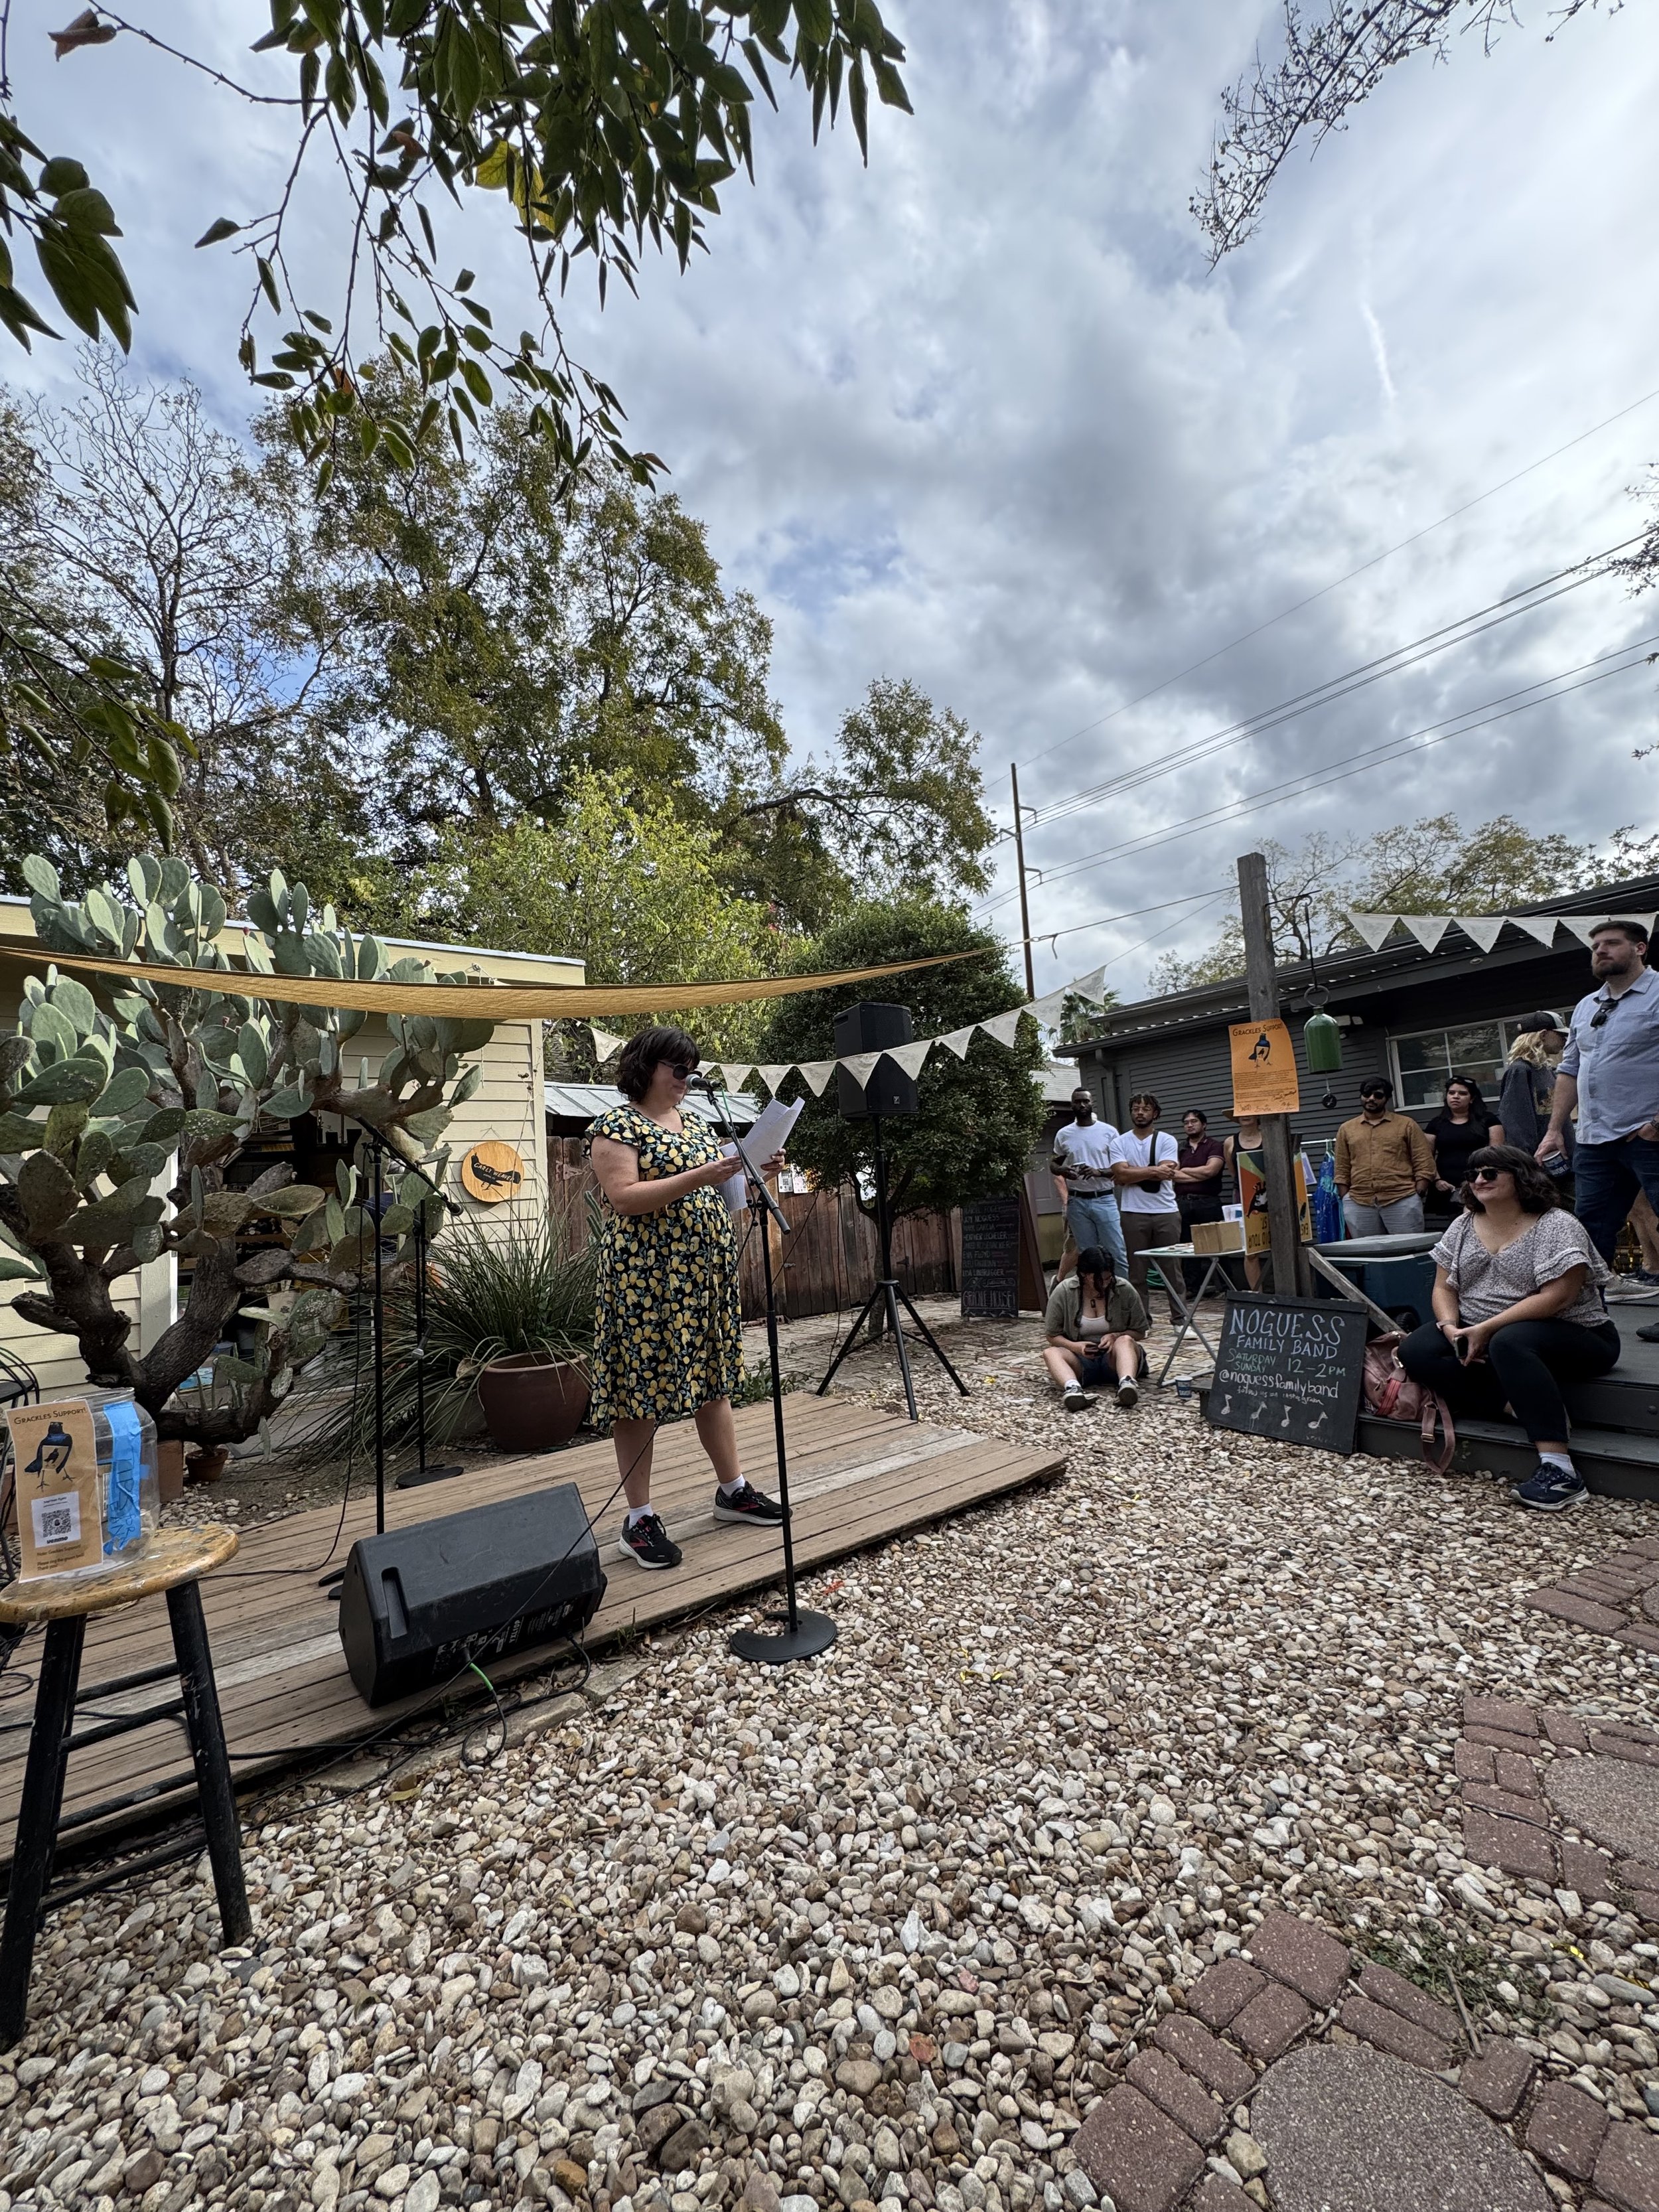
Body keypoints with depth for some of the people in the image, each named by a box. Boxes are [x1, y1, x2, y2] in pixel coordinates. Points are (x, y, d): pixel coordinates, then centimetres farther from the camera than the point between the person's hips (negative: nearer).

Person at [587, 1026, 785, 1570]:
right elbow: (623, 1198, -19)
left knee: (713, 1379, 14)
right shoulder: (616, 1126, -7)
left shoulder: (694, 1124, 15)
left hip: (705, 1273, 8)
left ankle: (732, 1489, 27)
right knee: (641, 1389, 1)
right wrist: (698, 1178, -25)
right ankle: (639, 1520, 12)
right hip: (646, 1278, -7)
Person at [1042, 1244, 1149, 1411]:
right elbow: (1053, 1336, 1)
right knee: (1050, 1353, -30)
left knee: (1125, 1340, -33)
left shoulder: (1125, 1290, -6)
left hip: (1114, 1358, 0)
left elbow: (1139, 1331, 4)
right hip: (1081, 1360, 0)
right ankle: (1073, 1389, -58)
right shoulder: (1063, 1291, -6)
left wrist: (1115, 1336, -16)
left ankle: (1127, 1383, -59)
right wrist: (1074, 1346, -20)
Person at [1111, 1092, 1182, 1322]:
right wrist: (1153, 1170, -9)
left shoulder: (1167, 1141, 4)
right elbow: (1121, 1175, -9)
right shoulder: (1120, 1143, 6)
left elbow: (1166, 1174, -10)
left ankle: (1179, 1317, 14)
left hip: (1167, 1211, 0)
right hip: (1134, 1214, 0)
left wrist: (1132, 1174, -7)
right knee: (1137, 1271, 4)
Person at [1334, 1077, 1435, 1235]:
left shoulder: (1407, 1125, 8)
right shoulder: (1346, 1129, 14)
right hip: (1358, 1204, 2)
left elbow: (1424, 1165, 4)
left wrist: (1416, 1197, -4)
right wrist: (1346, 1200, 4)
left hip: (1402, 1201, -2)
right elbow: (1342, 1171, 12)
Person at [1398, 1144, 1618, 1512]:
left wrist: (1486, 1329, -25)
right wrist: (1451, 1327, -14)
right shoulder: (1462, 1227, 8)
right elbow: (1444, 1288, 7)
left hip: (1571, 1336, -6)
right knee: (1415, 1352, -18)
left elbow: (1556, 1297, -22)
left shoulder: (1557, 1226, -12)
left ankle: (1559, 1470, -37)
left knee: (1509, 1343, -40)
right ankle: (1523, 1404, -19)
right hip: (1479, 1334, 6)